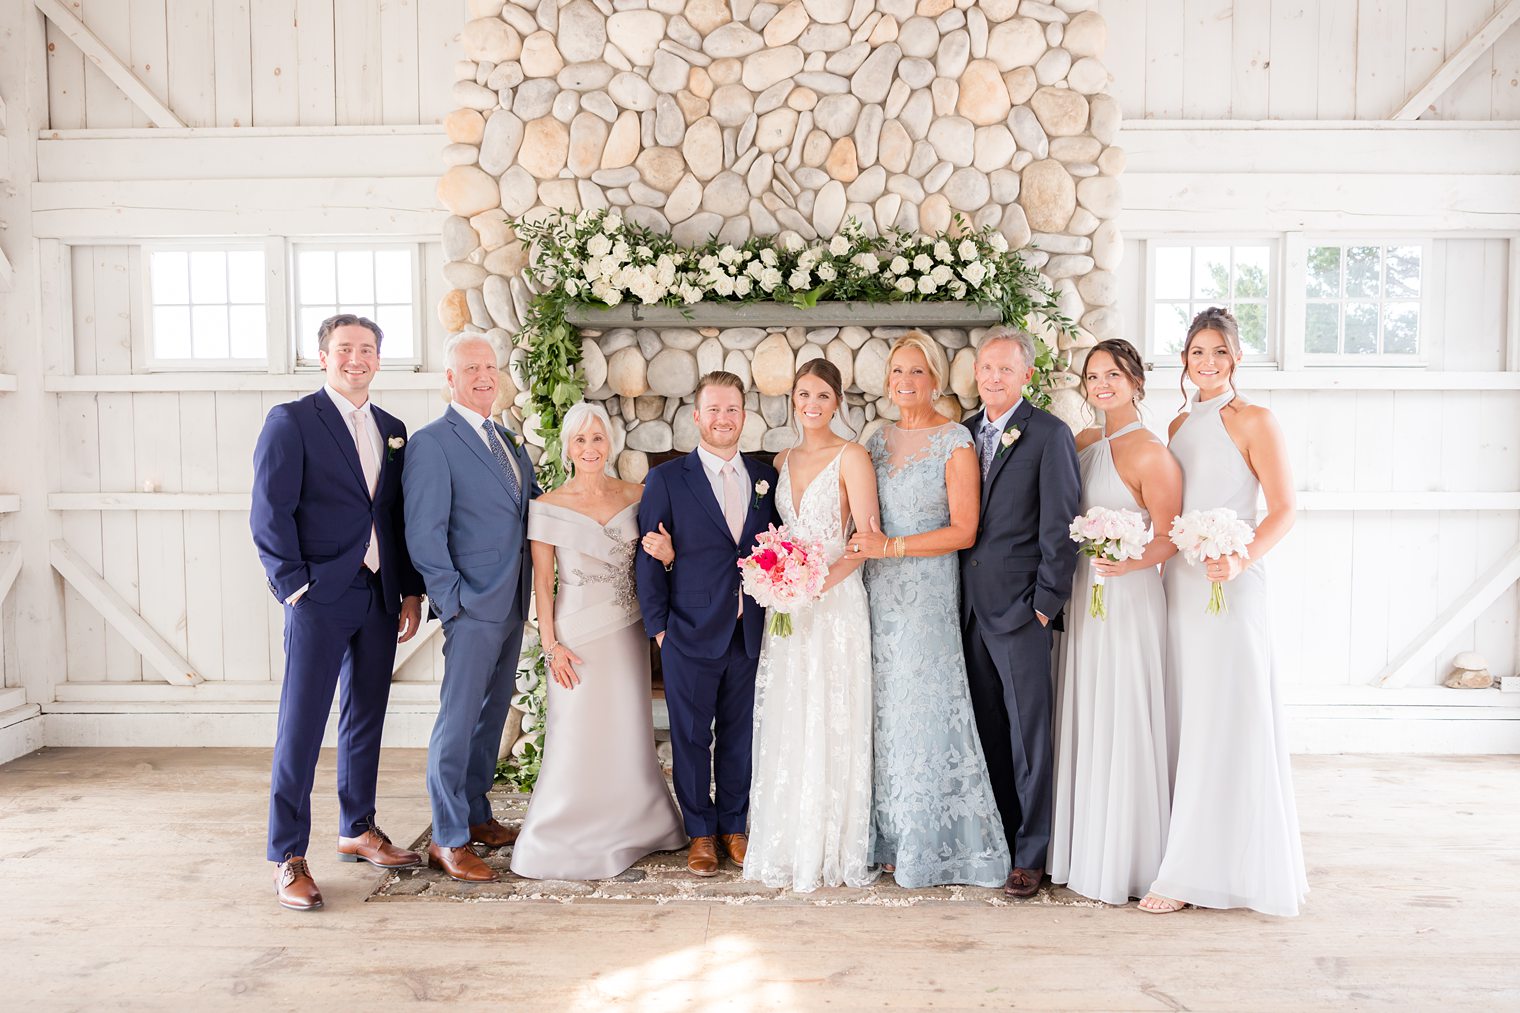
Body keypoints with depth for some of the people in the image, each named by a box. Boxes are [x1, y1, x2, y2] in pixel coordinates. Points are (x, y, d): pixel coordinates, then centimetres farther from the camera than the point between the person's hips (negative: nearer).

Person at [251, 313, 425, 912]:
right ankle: (289, 859, 8)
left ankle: (358, 830, 29)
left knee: (366, 717, 14)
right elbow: (269, 514, -7)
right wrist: (294, 587, -12)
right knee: (301, 726, -1)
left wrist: (411, 590, 8)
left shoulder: (392, 431, 14)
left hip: (379, 599, 6)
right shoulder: (291, 422, -2)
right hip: (320, 598, -5)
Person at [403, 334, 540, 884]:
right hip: (472, 608, -8)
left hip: (512, 605, 8)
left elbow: (532, 506, 17)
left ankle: (476, 815, 31)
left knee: (492, 714, 17)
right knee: (458, 720, -2)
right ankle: (448, 840, 9)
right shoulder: (432, 442, -10)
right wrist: (453, 598, -15)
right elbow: (423, 534, -14)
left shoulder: (509, 440, 14)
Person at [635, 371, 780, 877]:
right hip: (691, 634, -3)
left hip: (750, 635, 3)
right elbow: (649, 558, -2)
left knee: (739, 734, 14)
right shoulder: (667, 480, -4)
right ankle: (700, 831, 26)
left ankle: (734, 825, 31)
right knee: (691, 736, 9)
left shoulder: (766, 478, 6)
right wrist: (658, 626, -4)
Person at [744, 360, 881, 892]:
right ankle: (788, 848, 20)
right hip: (786, 607, 6)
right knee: (785, 729, 8)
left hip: (836, 604, -6)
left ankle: (834, 852, 12)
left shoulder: (851, 457, -5)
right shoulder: (783, 460, 14)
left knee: (831, 728, -1)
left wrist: (820, 582, -22)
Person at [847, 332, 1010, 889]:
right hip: (879, 590, 6)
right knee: (886, 709, 6)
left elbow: (963, 529, -11)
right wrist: (862, 546, 2)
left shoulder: (955, 442, -5)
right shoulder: (879, 439, 13)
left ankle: (930, 845, 12)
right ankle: (893, 837, 17)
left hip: (927, 591, -5)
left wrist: (893, 547, -17)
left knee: (922, 706, -2)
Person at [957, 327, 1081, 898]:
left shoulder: (1049, 434, -5)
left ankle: (1031, 855, 12)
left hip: (1021, 607, -6)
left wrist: (1046, 602, -11)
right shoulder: (964, 433, 13)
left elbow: (1060, 526, -8)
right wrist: (958, 595, 10)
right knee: (987, 732, 13)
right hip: (971, 608, 6)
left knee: (1028, 734, 1)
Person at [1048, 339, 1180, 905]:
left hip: (1129, 599, -7)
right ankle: (1085, 853, 25)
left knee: (1123, 729, -2)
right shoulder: (1082, 444, 12)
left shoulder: (1150, 454, -10)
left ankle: (1124, 864, 12)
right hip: (1084, 598, 7)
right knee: (1083, 725, 12)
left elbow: (1169, 540, -11)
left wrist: (1127, 563, -28)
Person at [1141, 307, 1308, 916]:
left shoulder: (1252, 421, -3)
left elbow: (1283, 509, -9)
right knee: (1185, 723, 9)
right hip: (1181, 582, 7)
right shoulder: (1181, 424, 15)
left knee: (1225, 724, -2)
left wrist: (1242, 561, -23)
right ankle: (1196, 865, 19)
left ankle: (1195, 871, 5)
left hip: (1230, 585, -6)